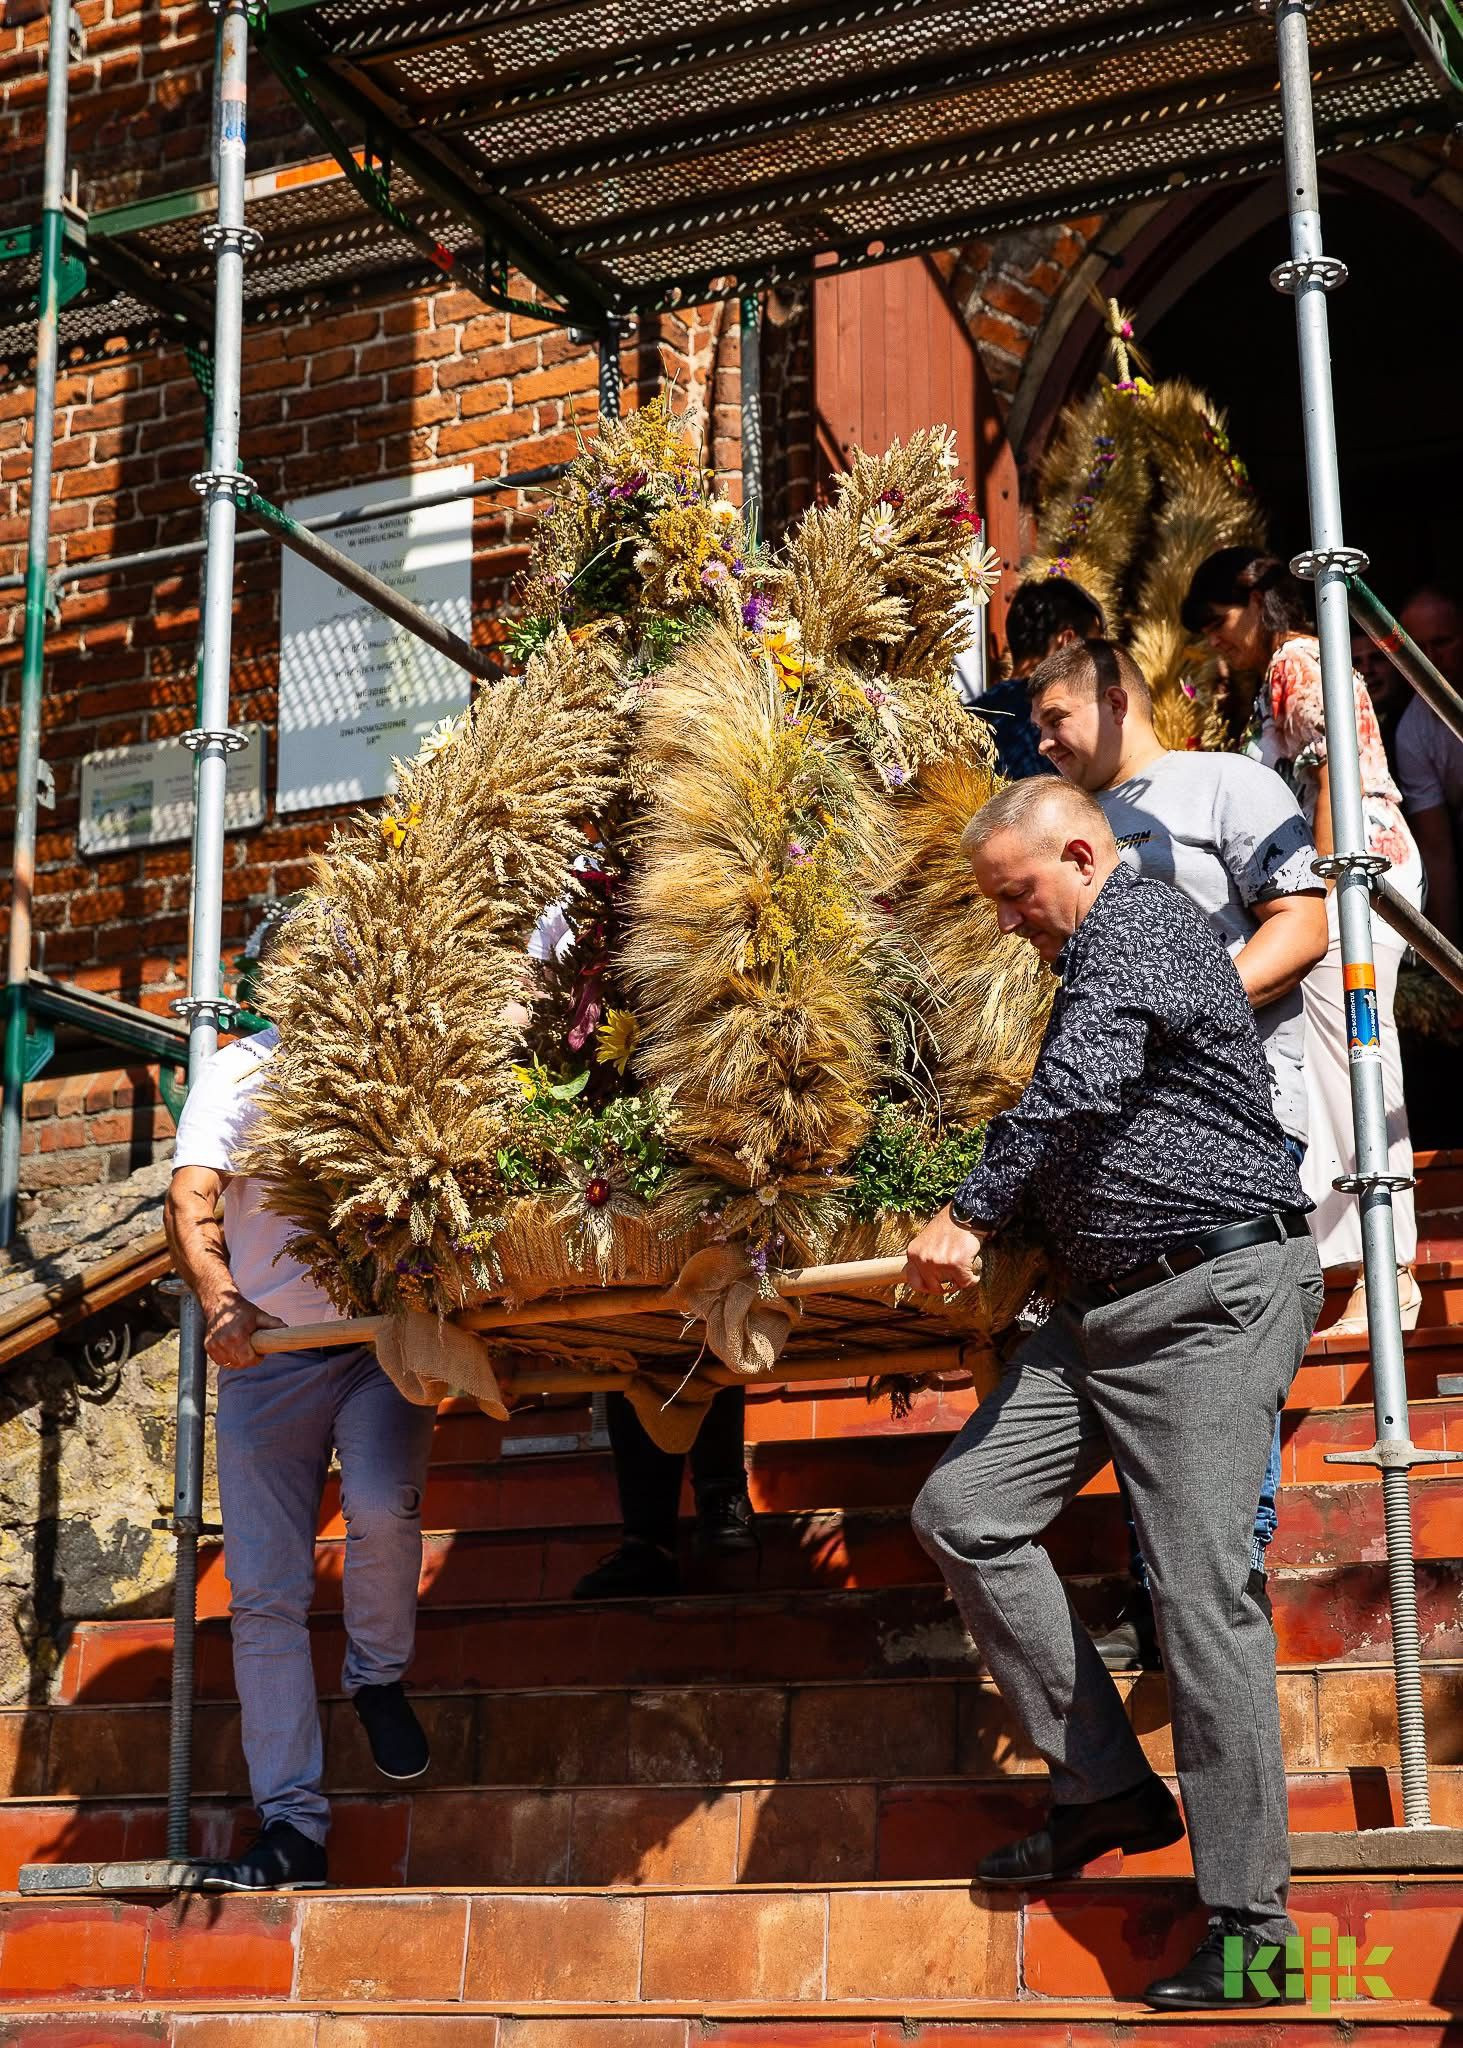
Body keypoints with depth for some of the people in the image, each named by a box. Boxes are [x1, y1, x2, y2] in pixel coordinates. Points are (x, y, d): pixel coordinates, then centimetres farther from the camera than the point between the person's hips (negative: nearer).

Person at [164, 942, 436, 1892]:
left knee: (383, 1502, -27)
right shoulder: (241, 1075, 0)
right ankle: (293, 1829, 3)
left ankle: (380, 1678, 4)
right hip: (268, 1352, 1)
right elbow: (191, 1203, -13)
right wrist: (221, 1303, -32)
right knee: (265, 1595, -3)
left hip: (385, 1342, 0)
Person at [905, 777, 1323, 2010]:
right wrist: (1003, 1235, 14)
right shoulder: (1097, 955, 22)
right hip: (1106, 1306, 10)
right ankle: (1108, 1790, 11)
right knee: (965, 1509, 4)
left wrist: (971, 1215, -15)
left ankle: (1251, 1923, -4)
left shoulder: (1139, 926, -8)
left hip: (1213, 1302, -10)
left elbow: (1077, 1093, -23)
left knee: (1202, 1590, -11)